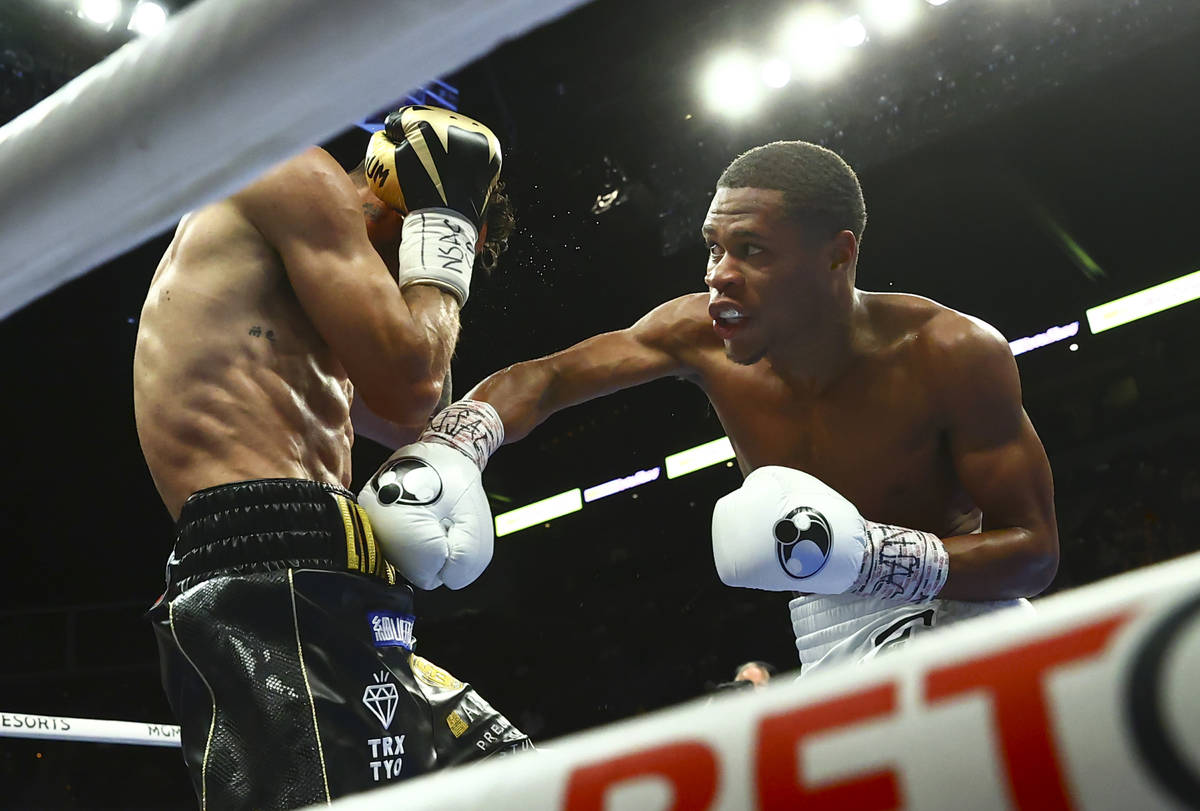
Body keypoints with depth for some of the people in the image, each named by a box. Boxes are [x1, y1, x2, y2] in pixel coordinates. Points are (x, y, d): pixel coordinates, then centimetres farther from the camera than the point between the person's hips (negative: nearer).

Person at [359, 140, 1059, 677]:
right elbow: (544, 379, -7)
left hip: (966, 606, -3)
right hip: (832, 629, 3)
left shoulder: (955, 355, -26)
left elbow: (1036, 552, -21)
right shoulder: (701, 334, -16)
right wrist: (445, 451, -29)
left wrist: (867, 555, -38)